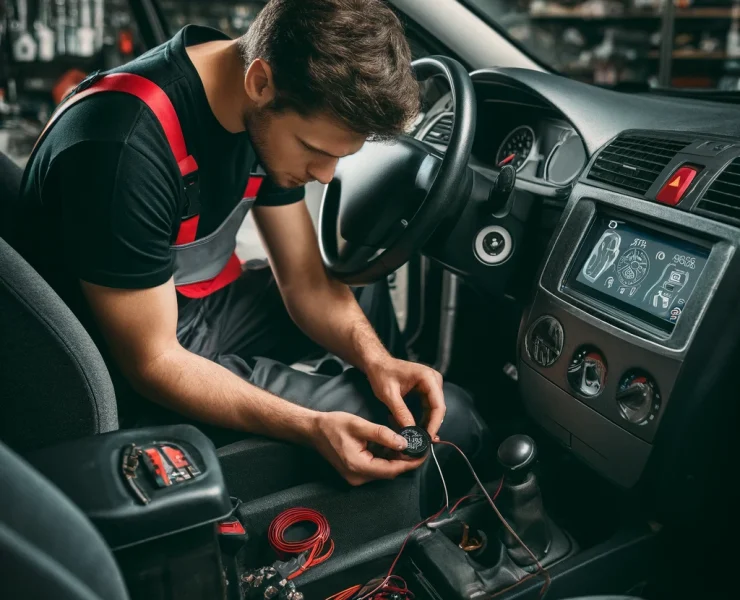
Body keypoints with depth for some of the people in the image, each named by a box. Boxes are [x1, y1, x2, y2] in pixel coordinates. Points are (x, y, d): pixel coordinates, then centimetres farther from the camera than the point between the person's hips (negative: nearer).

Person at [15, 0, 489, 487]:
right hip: (137, 382, -8)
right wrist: (312, 428, -33)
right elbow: (153, 363, -25)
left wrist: (377, 359, -18)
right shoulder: (124, 149, -32)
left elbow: (306, 282, -1)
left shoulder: (270, 112, -7)